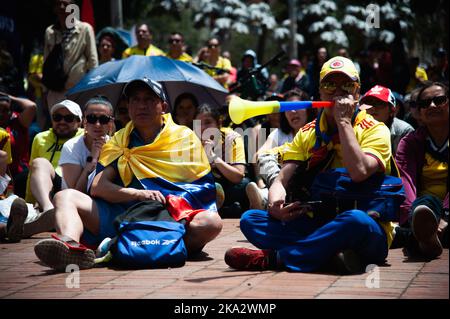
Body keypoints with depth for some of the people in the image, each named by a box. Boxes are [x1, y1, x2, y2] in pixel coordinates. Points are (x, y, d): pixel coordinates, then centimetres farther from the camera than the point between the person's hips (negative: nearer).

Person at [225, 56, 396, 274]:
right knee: (250, 219, -14)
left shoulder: (375, 131, -2)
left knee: (356, 220, -41)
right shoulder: (307, 133, 13)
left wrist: (343, 121, -14)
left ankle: (272, 258, -27)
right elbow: (282, 180, 4)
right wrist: (275, 205, -20)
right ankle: (331, 255, -28)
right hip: (317, 223, 5)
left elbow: (359, 172, -22)